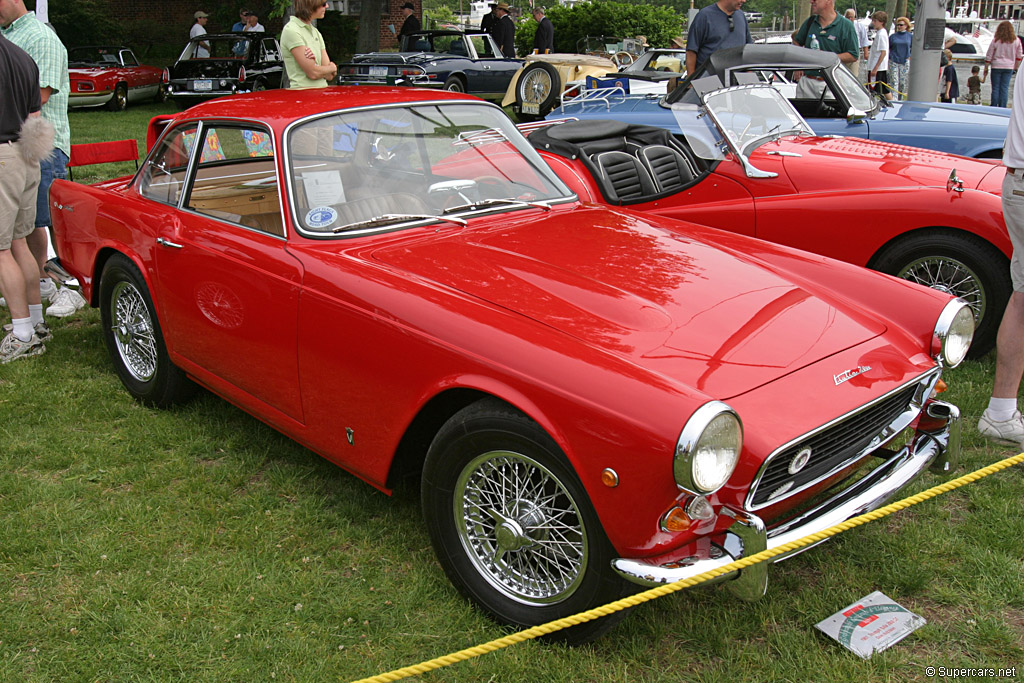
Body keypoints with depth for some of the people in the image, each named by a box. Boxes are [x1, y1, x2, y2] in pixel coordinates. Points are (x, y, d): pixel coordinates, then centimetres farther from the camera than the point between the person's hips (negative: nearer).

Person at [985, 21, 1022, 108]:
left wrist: (986, 68, 5)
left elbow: (989, 56, -4)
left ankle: (994, 107, 7)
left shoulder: (995, 40, -7)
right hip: (1009, 67, 2)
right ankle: (1002, 107, 3)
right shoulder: (1016, 41, 0)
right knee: (1005, 88, 5)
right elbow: (1019, 56, 7)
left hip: (996, 66, -2)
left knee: (995, 88, 4)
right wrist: (1016, 67, 18)